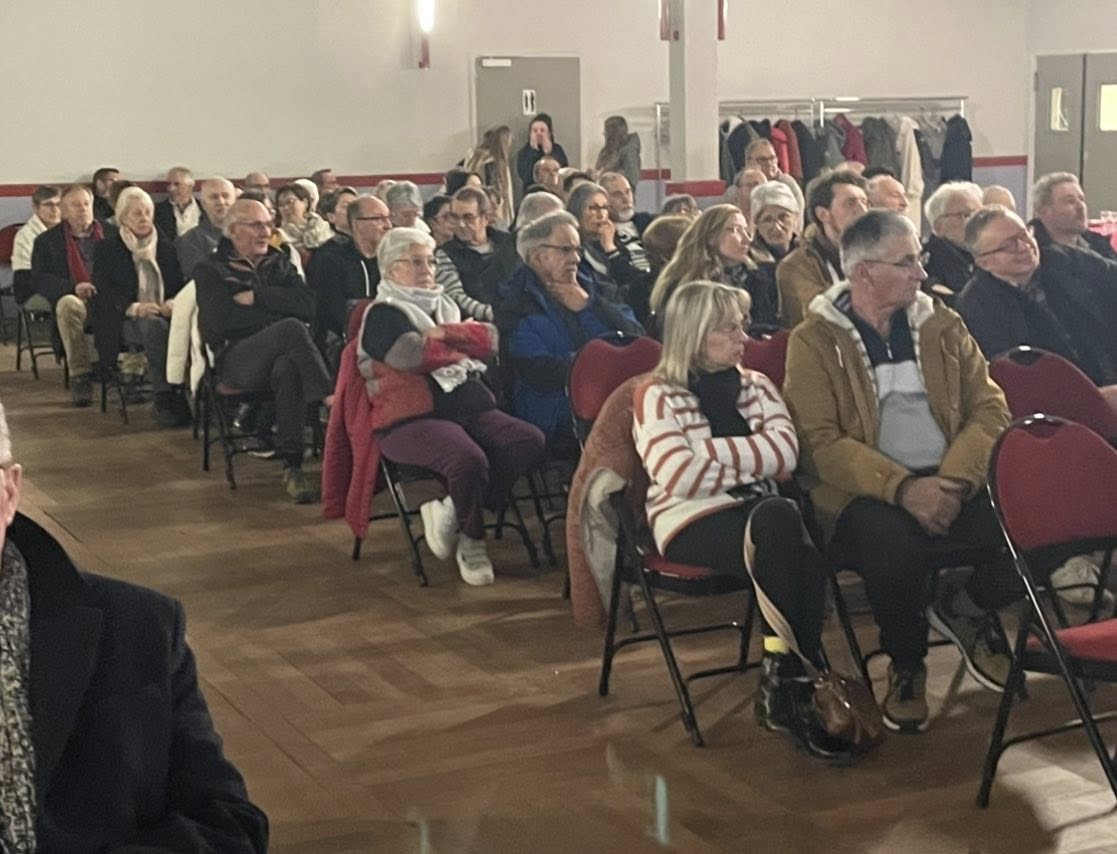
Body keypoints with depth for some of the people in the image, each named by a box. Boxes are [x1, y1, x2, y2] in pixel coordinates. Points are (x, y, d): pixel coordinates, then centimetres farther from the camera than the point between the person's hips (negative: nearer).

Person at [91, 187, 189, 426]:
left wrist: (174, 302, -12)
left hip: (163, 315, 3)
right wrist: (134, 308, -23)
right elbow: (104, 290, -5)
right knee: (155, 326, -37)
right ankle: (163, 399, -35)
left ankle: (184, 396, -30)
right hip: (124, 321, -3)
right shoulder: (106, 249, 7)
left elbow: (179, 284, 13)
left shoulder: (166, 247, 18)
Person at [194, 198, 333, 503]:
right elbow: (220, 321, -7)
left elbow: (309, 306, 4)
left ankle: (291, 466, -37)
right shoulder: (210, 270, 12)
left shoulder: (278, 262, 22)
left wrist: (256, 297, -3)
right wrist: (279, 308, 0)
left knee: (288, 369, -37)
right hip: (236, 360, -3)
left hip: (279, 358, 3)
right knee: (291, 329, -33)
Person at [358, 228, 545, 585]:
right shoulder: (383, 314, 3)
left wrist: (447, 333, -7)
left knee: (529, 442, -19)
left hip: (471, 408, 7)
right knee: (469, 459, -35)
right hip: (412, 419, -7)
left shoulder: (443, 305, 25)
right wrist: (464, 344, 3)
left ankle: (453, 510, -10)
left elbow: (490, 340, 10)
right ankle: (471, 542, -7)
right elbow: (414, 356, -16)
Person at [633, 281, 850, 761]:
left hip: (762, 515, 4)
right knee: (779, 520, -35)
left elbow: (786, 450, 0)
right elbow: (680, 477, -13)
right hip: (692, 522, -4)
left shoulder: (756, 386, 18)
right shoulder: (657, 397, 2)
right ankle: (798, 682, -26)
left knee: (806, 559, -33)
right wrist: (752, 461, -2)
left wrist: (710, 450, -8)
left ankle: (785, 689, -23)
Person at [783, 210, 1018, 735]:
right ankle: (906, 666, -5)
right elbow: (820, 442, -10)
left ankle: (965, 612, 8)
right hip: (865, 493, -4)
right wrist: (903, 488, -23)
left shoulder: (942, 326, 14)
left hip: (952, 481, 4)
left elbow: (989, 407, 6)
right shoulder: (814, 341, 0)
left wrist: (957, 478, -14)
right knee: (895, 548, -38)